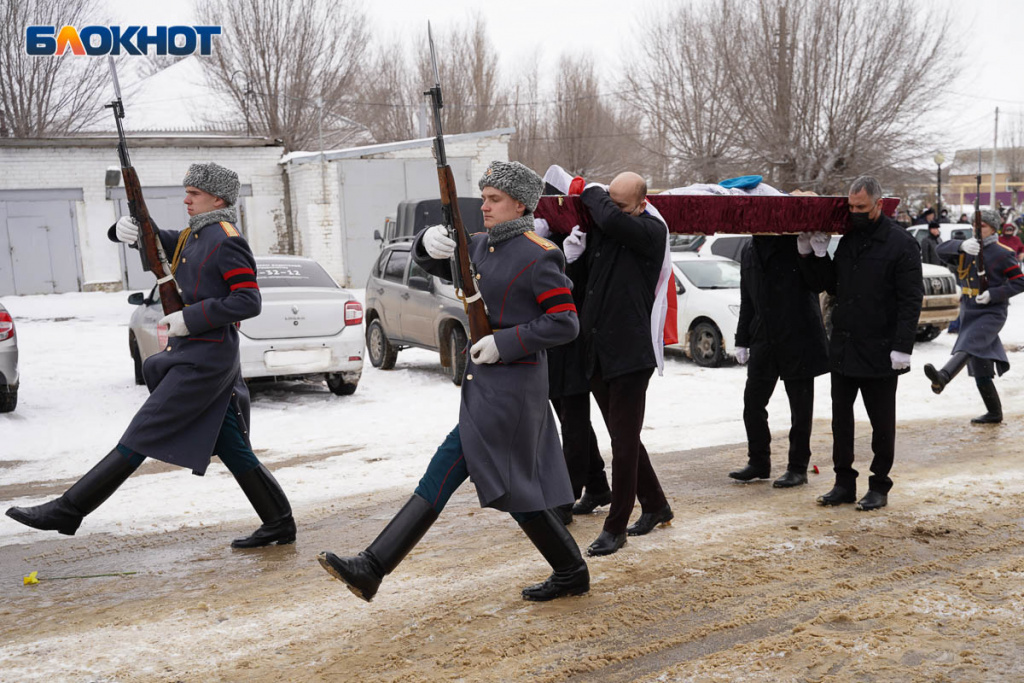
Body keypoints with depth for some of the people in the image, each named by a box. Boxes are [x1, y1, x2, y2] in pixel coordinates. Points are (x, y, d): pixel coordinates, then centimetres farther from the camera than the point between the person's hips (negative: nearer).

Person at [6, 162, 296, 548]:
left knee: (141, 437, -6)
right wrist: (127, 229, -4)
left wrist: (190, 318, -18)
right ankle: (279, 524, 15)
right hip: (191, 354, 10)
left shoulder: (226, 241, -10)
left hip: (204, 361, -10)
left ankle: (67, 511, -1)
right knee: (233, 450, 10)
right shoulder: (192, 237, 19)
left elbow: (249, 302, -17)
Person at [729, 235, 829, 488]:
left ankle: (798, 468, 14)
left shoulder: (798, 244, -4)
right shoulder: (749, 252, 14)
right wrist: (742, 341, 16)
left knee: (800, 408, 3)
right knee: (752, 403, 6)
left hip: (798, 340, -5)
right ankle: (758, 463, 20)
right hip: (763, 341, 6)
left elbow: (817, 284, -10)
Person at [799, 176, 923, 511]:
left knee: (881, 423, 6)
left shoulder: (901, 243, -8)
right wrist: (813, 255, 4)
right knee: (841, 419, 10)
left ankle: (879, 487, 17)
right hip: (843, 349, 6)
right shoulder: (848, 239, 11)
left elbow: (911, 300, -11)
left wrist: (902, 347, -18)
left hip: (879, 353, -6)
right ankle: (844, 483, 20)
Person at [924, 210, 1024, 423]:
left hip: (992, 313, -6)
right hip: (969, 313, 6)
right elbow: (942, 250, -6)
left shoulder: (1003, 253, -3)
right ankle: (994, 414, 22)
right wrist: (961, 245, -27)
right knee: (980, 371, 10)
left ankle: (942, 377, -59)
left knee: (969, 344, -34)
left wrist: (993, 294, -19)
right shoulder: (967, 250, 12)